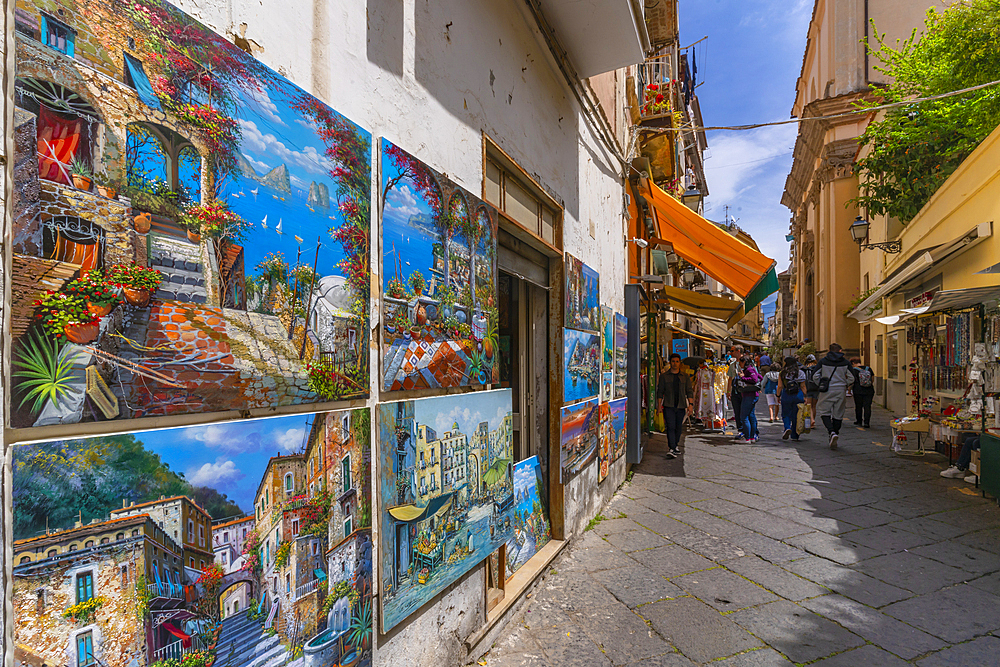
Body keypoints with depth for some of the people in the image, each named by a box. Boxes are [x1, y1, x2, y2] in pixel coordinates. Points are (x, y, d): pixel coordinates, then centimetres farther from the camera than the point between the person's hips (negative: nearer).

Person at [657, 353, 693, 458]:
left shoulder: (685, 376, 10)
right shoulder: (664, 375, 5)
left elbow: (689, 391, 9)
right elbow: (660, 391, 6)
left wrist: (690, 404, 0)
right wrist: (659, 405, 0)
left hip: (681, 406, 2)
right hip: (668, 406, -2)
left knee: (679, 427, 9)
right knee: (670, 427, -12)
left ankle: (676, 445, 27)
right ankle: (672, 449, -16)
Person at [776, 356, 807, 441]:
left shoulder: (782, 373, -2)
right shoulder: (800, 372, 4)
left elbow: (780, 386, -4)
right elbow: (803, 386, 0)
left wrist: (778, 396, 5)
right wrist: (804, 396, 4)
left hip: (786, 395, -2)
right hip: (798, 395, 2)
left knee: (786, 414, 11)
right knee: (796, 415, 9)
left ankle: (787, 428, -16)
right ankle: (795, 436, 13)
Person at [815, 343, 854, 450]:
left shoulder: (823, 361, 0)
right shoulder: (846, 362, 3)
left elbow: (815, 376, -2)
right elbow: (851, 378, 2)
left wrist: (819, 386, 13)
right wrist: (844, 386, 19)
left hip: (827, 392, -2)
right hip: (841, 391, 2)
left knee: (824, 412, 4)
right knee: (838, 414, 11)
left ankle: (832, 432, -16)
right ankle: (835, 432, 16)